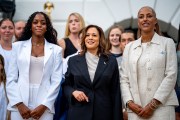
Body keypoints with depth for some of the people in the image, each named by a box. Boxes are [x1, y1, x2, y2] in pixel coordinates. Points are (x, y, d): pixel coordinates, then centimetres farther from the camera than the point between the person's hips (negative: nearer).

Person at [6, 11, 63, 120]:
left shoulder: (56, 50, 6)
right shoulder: (18, 46, 6)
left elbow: (56, 81, 1)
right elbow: (11, 79, 3)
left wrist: (44, 106, -9)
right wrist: (19, 104, -8)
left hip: (44, 106, 0)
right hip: (20, 106, 0)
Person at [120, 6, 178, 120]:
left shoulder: (167, 43, 5)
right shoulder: (129, 47, 13)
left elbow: (171, 75, -3)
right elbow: (124, 78, 10)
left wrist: (153, 104, -10)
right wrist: (130, 102, -5)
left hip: (161, 106, -2)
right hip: (136, 108, 3)